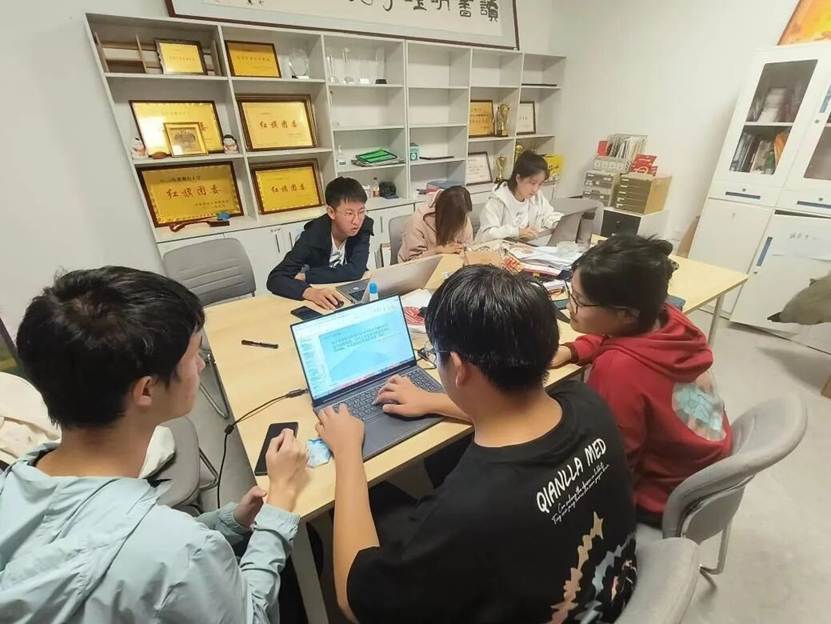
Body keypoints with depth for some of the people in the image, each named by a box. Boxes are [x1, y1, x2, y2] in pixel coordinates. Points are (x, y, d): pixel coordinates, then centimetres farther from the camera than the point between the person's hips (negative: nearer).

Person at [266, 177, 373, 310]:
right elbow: (275, 279, -26)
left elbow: (356, 271, -24)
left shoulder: (364, 226, -15)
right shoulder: (313, 235, -20)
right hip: (320, 300, -1)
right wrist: (309, 292, -44)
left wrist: (306, 276, -23)